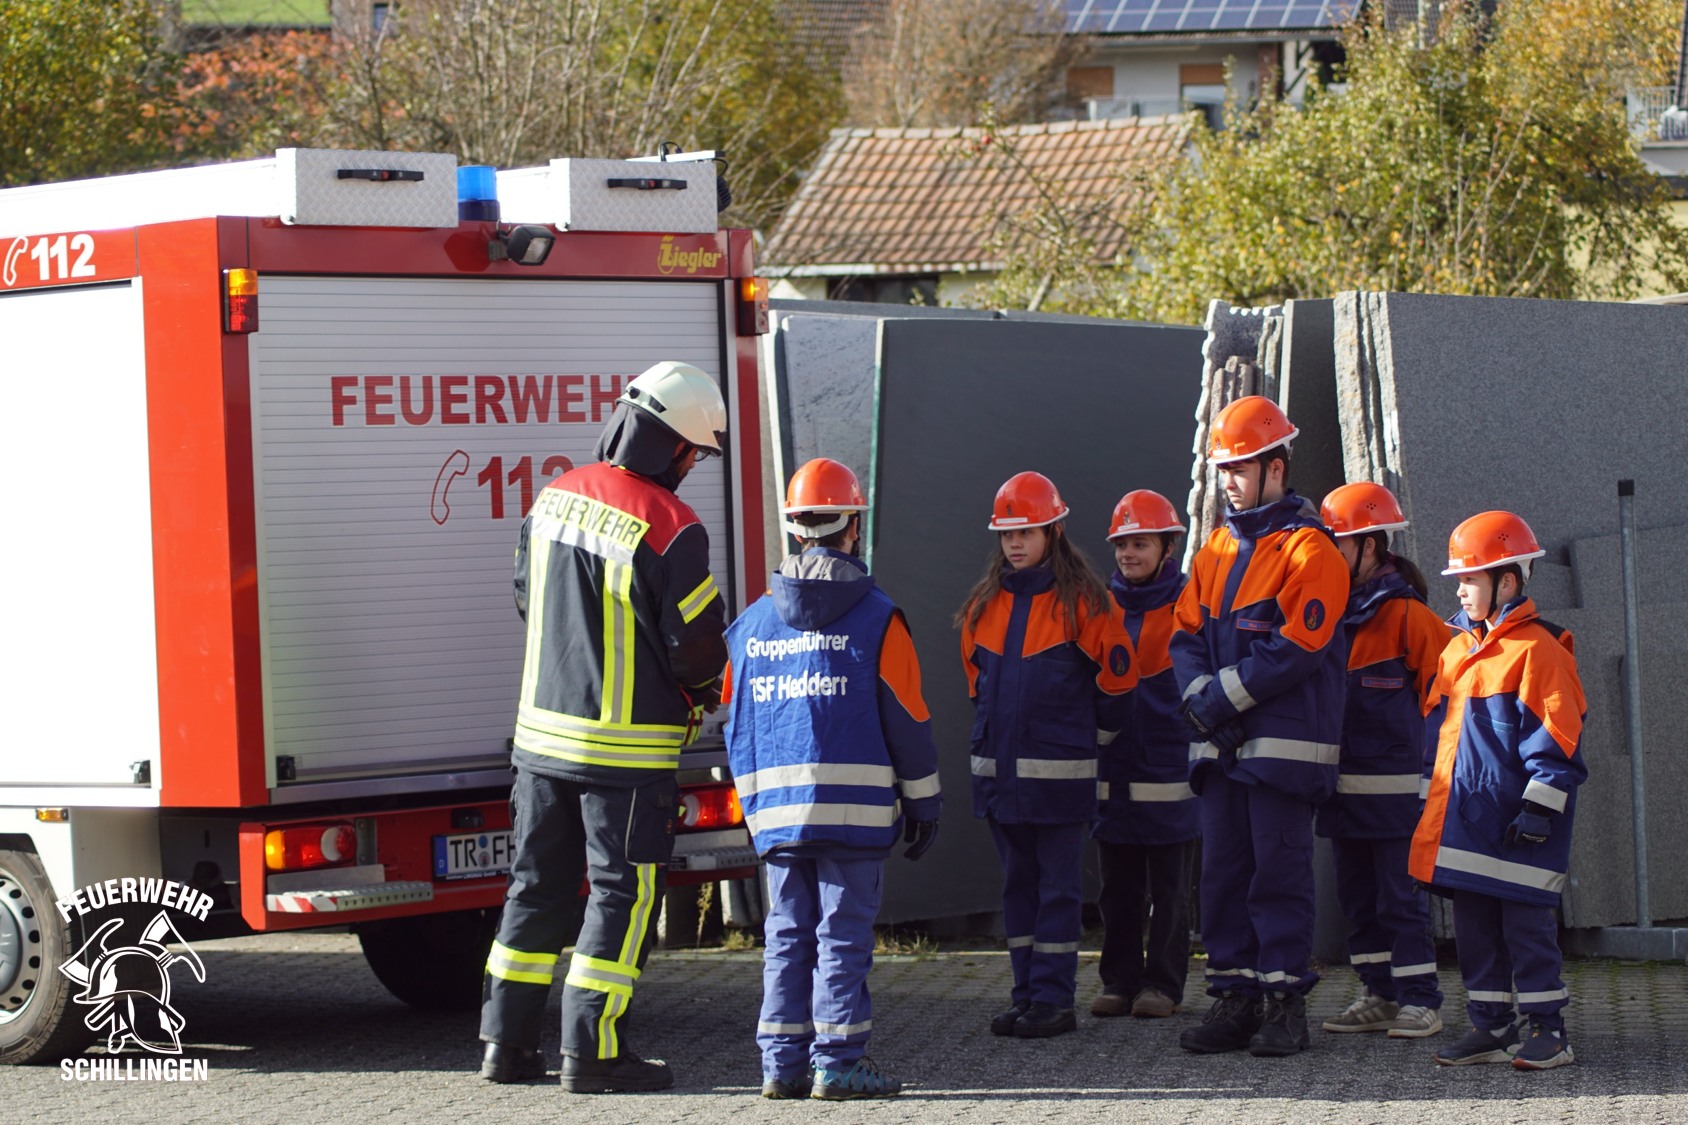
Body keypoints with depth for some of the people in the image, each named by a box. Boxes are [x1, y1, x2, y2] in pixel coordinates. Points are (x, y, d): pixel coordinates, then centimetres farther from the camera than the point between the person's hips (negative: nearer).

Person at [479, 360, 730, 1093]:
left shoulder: (556, 497, 4)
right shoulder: (670, 529, -18)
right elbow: (697, 644, -12)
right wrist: (700, 695, 10)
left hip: (541, 730, 7)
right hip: (627, 747, -7)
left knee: (539, 885, 14)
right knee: (623, 893, 1)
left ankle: (506, 1041, 17)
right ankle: (591, 1052, 0)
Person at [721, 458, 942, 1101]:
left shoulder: (752, 624, 8)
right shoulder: (877, 620, -4)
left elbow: (737, 722, 13)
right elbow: (908, 722, -2)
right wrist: (924, 805, 6)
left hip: (776, 808, 4)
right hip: (854, 809, -4)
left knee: (786, 933, 9)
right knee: (843, 933, -2)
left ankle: (782, 1062, 8)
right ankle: (837, 1063, -4)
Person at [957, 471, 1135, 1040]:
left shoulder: (1080, 602, -6)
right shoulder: (985, 605, 11)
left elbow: (1116, 673, 0)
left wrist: (1091, 733, 9)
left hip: (1059, 771, -6)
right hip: (999, 768, 6)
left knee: (1057, 886, -1)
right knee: (1018, 884, 10)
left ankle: (1053, 999, 0)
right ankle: (1027, 995, 15)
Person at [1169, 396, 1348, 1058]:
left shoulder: (1307, 547, -7)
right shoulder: (1218, 549, 17)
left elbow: (1295, 650, -16)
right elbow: (1187, 635, 13)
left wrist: (1222, 698, -14)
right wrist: (1201, 698, -6)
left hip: (1284, 742, -7)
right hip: (1221, 744, 7)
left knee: (1278, 872, -4)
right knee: (1223, 872, 7)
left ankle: (1285, 1003, 1)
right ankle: (1234, 999, 12)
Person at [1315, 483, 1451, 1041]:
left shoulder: (1405, 614, -10)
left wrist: (1412, 734, -5)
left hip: (1392, 783, -7)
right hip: (1341, 781, 8)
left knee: (1399, 896, -5)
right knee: (1358, 896, 11)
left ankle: (1421, 1001, 1)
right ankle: (1380, 995, 18)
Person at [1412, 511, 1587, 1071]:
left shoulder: (1536, 648, -10)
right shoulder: (1456, 649, 16)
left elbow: (1557, 732, -13)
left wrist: (1540, 805, -17)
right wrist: (1435, 798, 22)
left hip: (1513, 816, -8)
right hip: (1465, 812, 8)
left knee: (1526, 921, -5)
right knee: (1474, 924, 9)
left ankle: (1548, 1029, 0)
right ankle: (1491, 1025, 15)